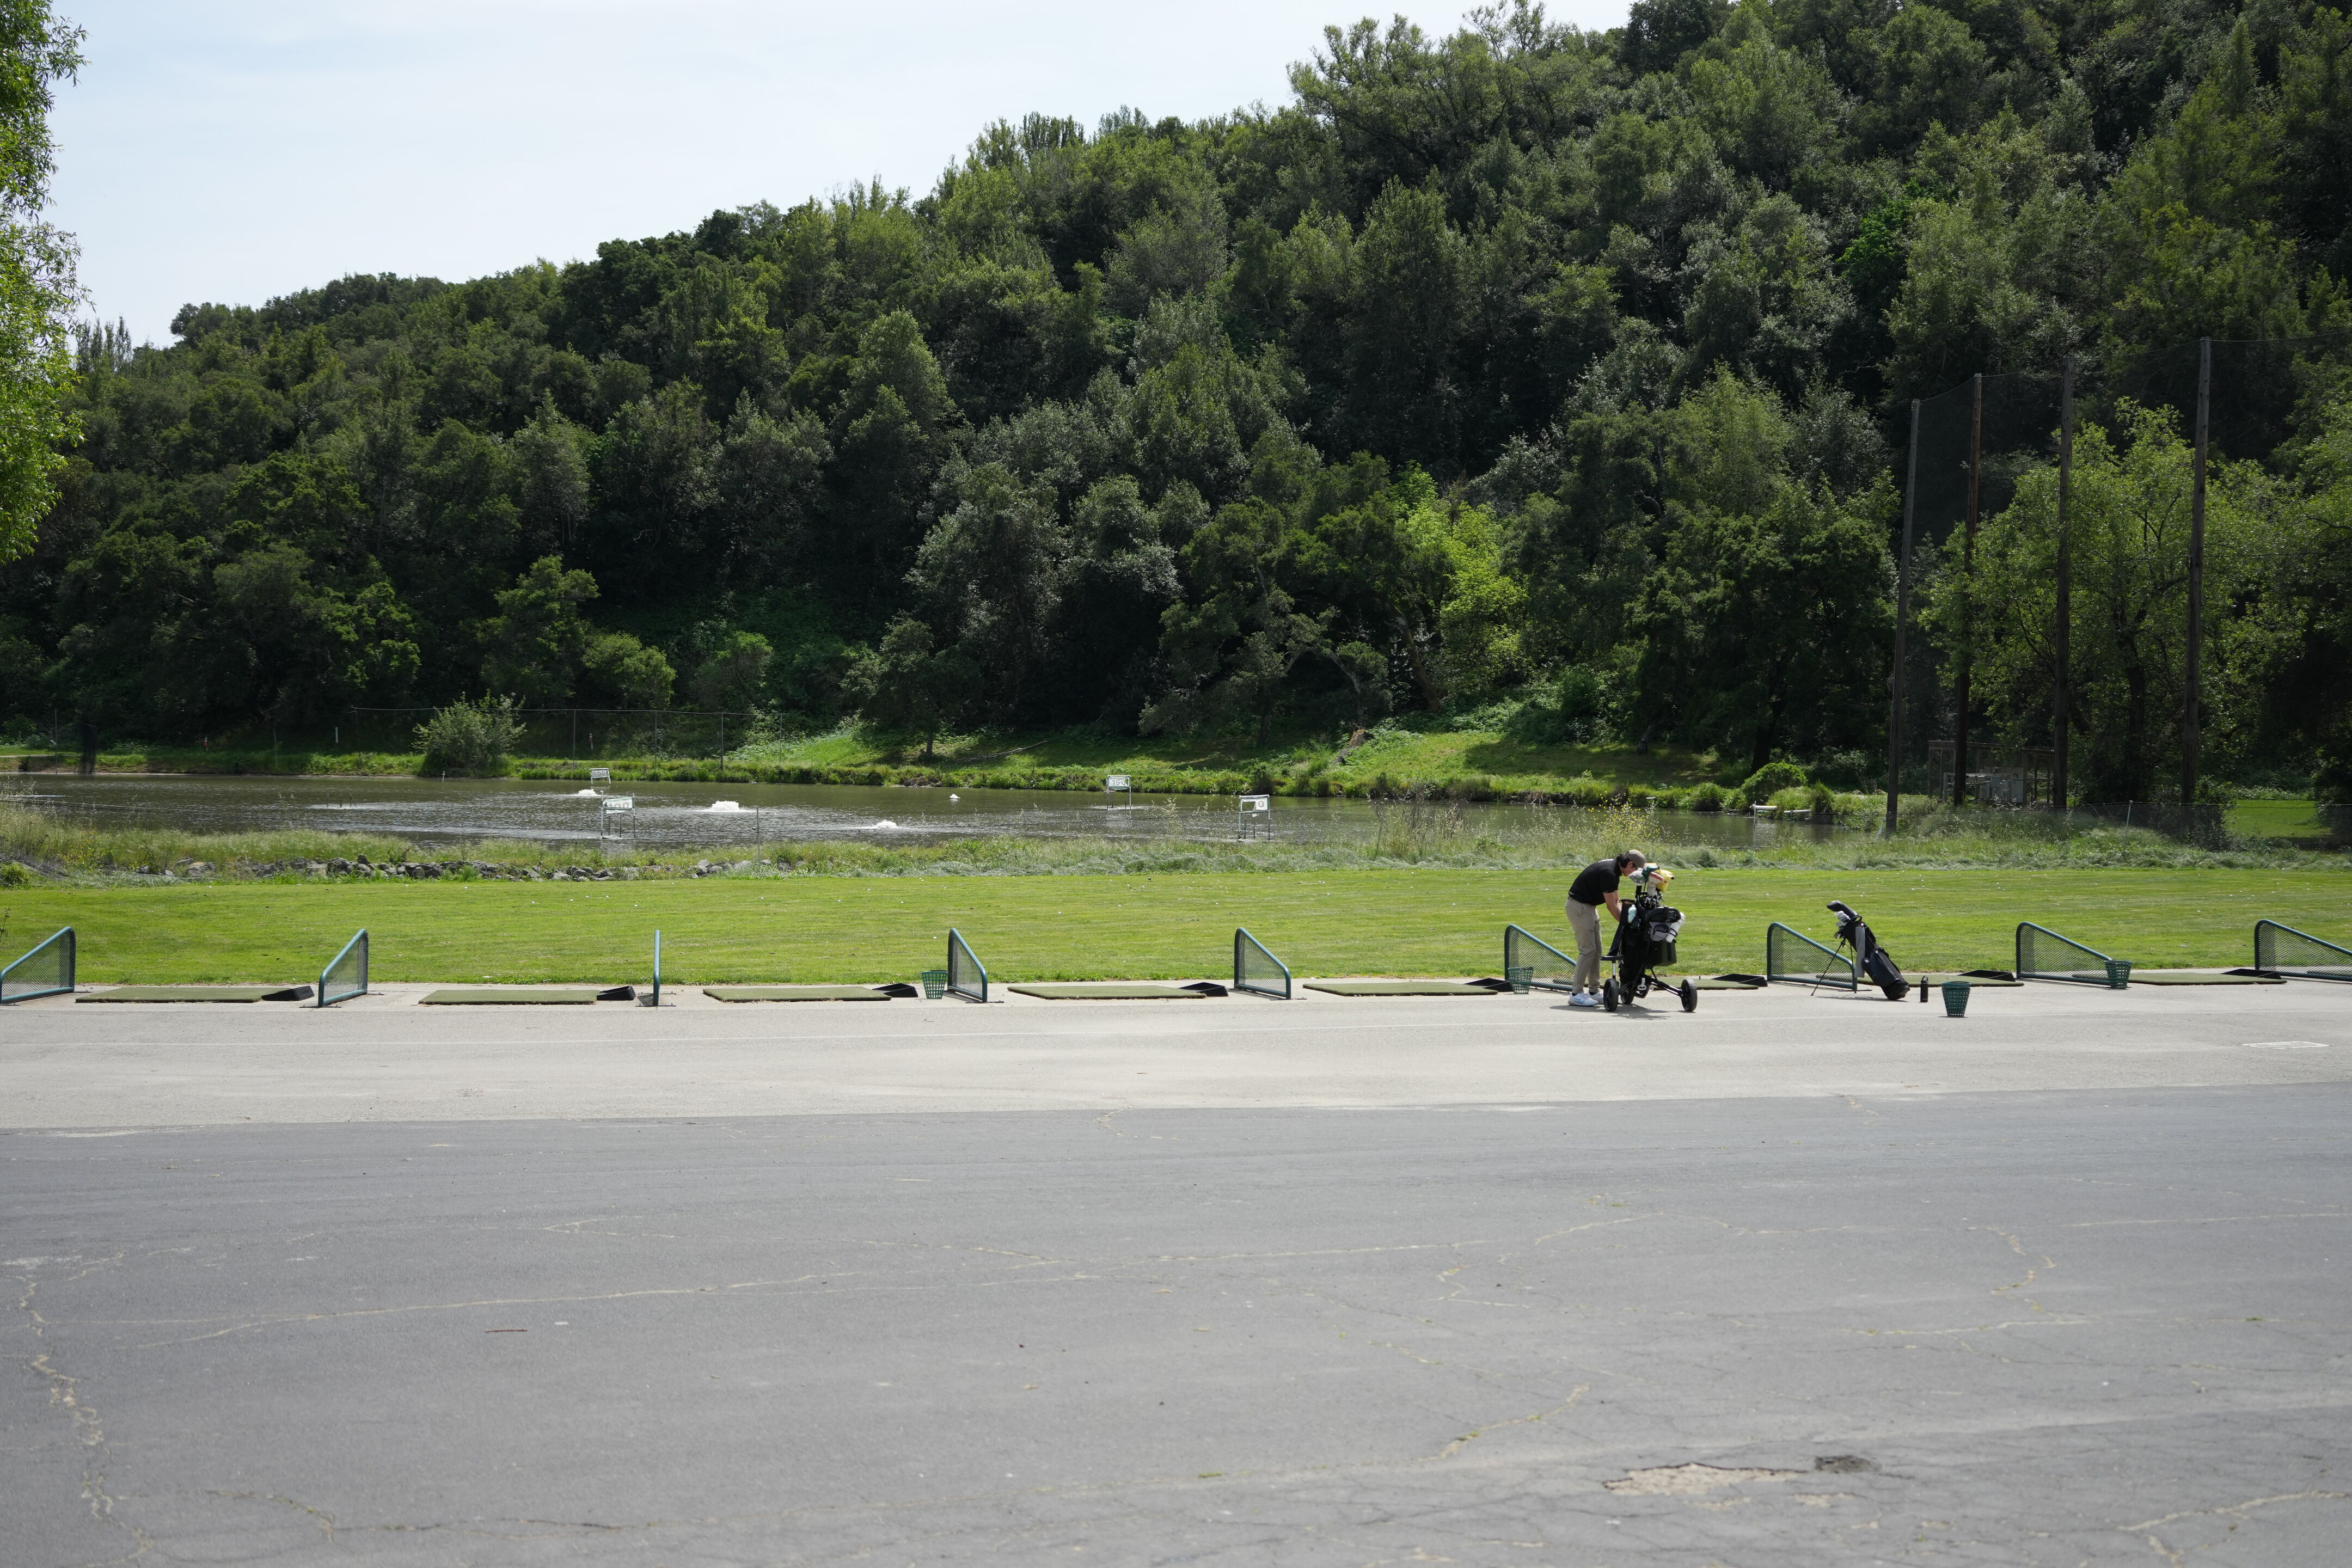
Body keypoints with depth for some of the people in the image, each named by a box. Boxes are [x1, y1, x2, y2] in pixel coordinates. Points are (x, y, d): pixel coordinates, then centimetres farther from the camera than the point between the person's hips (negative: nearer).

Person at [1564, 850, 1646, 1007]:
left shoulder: (1614, 871, 8)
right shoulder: (1608, 872, -24)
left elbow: (1617, 902, 13)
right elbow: (1612, 906, -20)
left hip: (1589, 906, 10)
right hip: (1579, 907, -10)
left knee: (1596, 951, 10)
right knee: (1587, 950, -12)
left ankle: (1594, 991, 14)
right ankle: (1576, 994, -10)